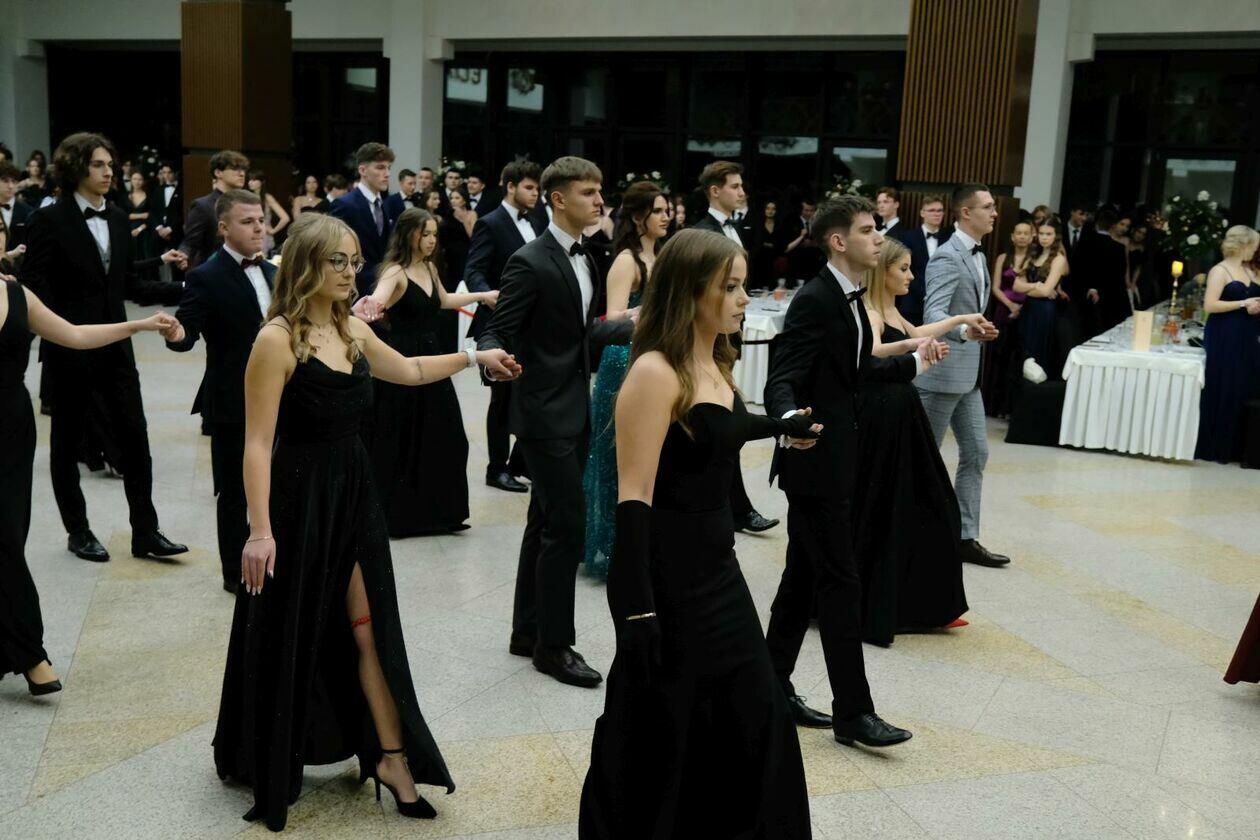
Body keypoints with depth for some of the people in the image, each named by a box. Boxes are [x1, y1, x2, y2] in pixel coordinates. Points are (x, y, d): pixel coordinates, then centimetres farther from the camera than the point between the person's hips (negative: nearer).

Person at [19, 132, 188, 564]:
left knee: (134, 435, 2)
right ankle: (77, 532, 22)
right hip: (69, 349, -5)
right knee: (67, 440, 9)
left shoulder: (118, 219, 8)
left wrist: (159, 264, -1)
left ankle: (145, 532, 9)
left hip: (115, 345, 5)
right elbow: (33, 285, -10)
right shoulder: (50, 220, -8)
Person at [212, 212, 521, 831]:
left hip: (355, 493, 6)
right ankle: (271, 764, 31)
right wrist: (260, 531, -22)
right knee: (290, 635, 9)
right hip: (300, 497, -6)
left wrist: (473, 357, 22)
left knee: (370, 628, 5)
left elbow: (408, 371, 25)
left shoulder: (353, 331, 5)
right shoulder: (277, 339, -16)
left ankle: (391, 756, 16)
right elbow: (258, 443, -18)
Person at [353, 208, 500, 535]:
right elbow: (377, 299, -36)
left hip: (431, 358, 7)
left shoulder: (429, 267, 9)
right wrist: (367, 308, -59)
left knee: (439, 436, 8)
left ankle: (435, 510, 22)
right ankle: (398, 514, 16)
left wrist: (482, 296, 31)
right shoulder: (395, 272, -15)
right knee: (401, 438, 1)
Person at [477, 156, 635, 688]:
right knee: (568, 527, -7)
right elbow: (497, 334, -17)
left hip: (575, 413, 9)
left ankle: (527, 632, 26)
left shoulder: (584, 259, 12)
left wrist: (635, 325, 9)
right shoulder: (530, 263, -15)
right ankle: (553, 645, 7)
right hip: (545, 415, -9)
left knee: (546, 525, 15)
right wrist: (491, 356, -39)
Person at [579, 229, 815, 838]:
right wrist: (637, 610, -26)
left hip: (717, 570, 9)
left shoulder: (713, 364, 7)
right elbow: (634, 499, -23)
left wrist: (781, 425, 42)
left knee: (753, 715, 17)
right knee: (657, 734, 6)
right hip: (666, 578, -9)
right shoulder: (655, 372, -20)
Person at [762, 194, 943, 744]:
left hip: (834, 463, 10)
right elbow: (781, 382, -24)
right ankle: (852, 712, 4)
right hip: (815, 464, -10)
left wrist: (913, 362, 33)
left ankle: (772, 687, 25)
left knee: (804, 579, 14)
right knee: (841, 585, -4)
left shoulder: (849, 300, 12)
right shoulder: (814, 301, -17)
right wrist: (789, 420, -45)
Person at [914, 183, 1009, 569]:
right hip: (942, 373, -9)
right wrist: (965, 331, -45)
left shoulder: (978, 256, 13)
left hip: (968, 375, 9)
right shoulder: (947, 257, -16)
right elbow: (933, 314, -28)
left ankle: (965, 538, 15)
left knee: (976, 453, 9)